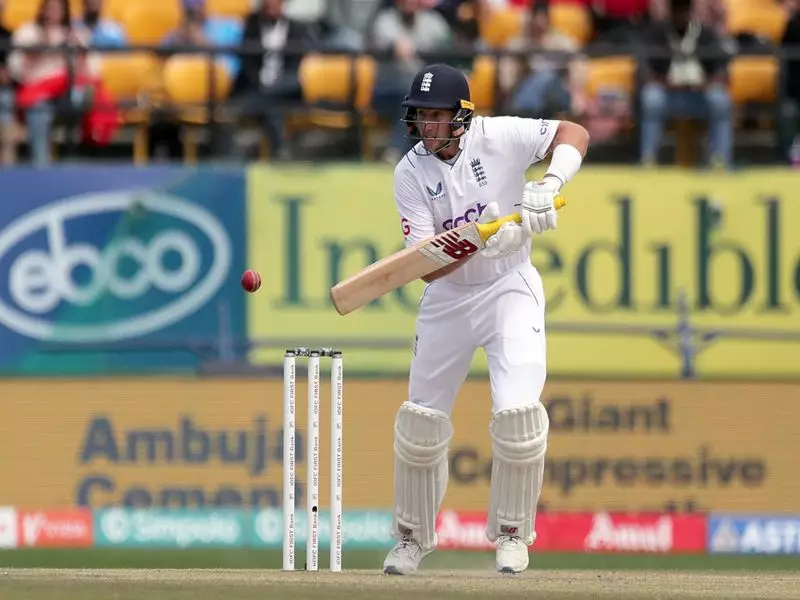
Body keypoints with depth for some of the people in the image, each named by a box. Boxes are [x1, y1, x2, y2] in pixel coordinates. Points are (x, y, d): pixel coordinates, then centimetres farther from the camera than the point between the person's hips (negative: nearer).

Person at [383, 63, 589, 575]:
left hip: (510, 288, -2)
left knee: (517, 411, -19)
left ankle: (512, 533, 1)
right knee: (421, 420, 4)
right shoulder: (412, 173, -11)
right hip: (448, 298, 2)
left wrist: (550, 184, -26)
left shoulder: (499, 137, -13)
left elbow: (574, 134, -8)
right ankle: (413, 538, 24)